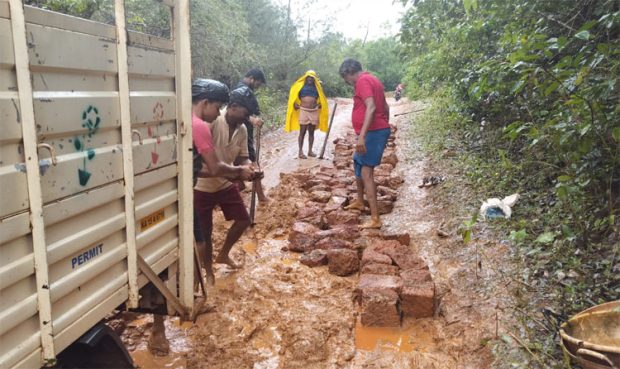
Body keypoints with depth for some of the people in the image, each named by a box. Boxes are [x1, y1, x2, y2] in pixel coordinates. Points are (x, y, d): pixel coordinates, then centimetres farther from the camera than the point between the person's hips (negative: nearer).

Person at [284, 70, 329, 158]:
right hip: (303, 111, -3)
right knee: (302, 132, -2)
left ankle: (310, 151, 16)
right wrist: (295, 104, -5)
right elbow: (293, 96, 7)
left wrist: (319, 105, 4)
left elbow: (321, 99, 19)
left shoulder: (317, 87, 10)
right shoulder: (300, 86, 2)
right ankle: (300, 152, 1)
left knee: (311, 132, 9)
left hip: (314, 112, 3)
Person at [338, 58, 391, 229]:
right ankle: (360, 202, 39)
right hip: (379, 130, 10)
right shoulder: (371, 79, 18)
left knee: (366, 173, -12)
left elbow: (371, 107, -26)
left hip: (373, 132, -10)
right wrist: (385, 127, 28)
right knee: (357, 164, 24)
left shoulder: (363, 81, -13)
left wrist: (362, 135, -31)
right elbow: (385, 107, 22)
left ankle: (375, 219, -14)